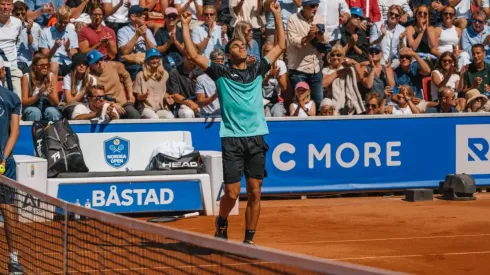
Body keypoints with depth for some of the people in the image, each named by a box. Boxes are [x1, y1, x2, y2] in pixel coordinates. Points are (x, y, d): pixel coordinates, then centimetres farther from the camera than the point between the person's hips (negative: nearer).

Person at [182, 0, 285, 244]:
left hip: (256, 138, 3)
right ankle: (221, 223, 24)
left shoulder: (257, 70, 13)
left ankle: (249, 240, 11)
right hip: (232, 139, -3)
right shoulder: (221, 73, 5)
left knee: (255, 193, 2)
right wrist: (185, 26, -2)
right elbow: (194, 55, -2)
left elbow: (281, 46, 18)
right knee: (232, 193, -5)